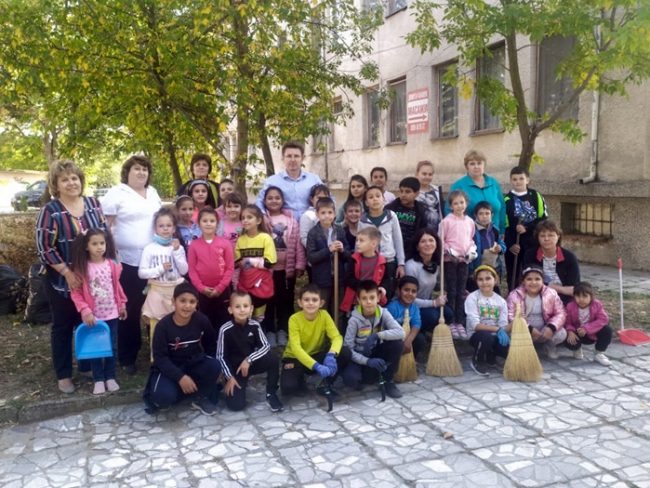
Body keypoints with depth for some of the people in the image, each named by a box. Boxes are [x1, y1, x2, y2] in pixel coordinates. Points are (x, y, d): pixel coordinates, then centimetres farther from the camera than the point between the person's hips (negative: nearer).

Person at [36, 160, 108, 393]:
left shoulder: (93, 203, 2)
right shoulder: (50, 210, -10)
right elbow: (44, 248, -13)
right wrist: (67, 273, -18)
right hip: (62, 280, -4)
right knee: (63, 327, 9)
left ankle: (87, 365, 32)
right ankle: (63, 375, 21)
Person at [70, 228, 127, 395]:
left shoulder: (112, 265, -2)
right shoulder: (81, 268, -11)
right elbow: (76, 292, -10)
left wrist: (122, 304, 11)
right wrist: (85, 311, -18)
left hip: (111, 313, 2)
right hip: (93, 316, -2)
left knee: (112, 347, 11)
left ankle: (110, 377, 26)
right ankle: (98, 380, 21)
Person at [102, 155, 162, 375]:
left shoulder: (152, 192, 14)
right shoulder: (116, 193, -5)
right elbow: (105, 225, -8)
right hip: (127, 260, -5)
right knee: (129, 310, 2)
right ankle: (127, 357, 14)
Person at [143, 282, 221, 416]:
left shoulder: (201, 320, -13)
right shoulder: (163, 325, -20)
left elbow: (211, 343, 4)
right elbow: (160, 357, -18)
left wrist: (211, 367, -3)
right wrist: (180, 377, -26)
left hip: (193, 363, 3)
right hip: (168, 367, -3)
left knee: (215, 366, -26)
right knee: (164, 395, -32)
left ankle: (200, 398, 0)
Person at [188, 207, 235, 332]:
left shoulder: (225, 244, -2)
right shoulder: (194, 245, 1)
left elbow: (230, 268, -3)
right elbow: (192, 269, 0)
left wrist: (220, 287, -10)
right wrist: (201, 287, -10)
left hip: (222, 291, 0)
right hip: (202, 292, 1)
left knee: (223, 322, 7)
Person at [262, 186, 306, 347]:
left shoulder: (291, 219, 5)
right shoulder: (261, 219, -1)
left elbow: (298, 243, 4)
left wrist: (300, 264, 0)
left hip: (288, 267, 2)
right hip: (268, 267, -2)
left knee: (286, 300, 9)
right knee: (270, 300, 5)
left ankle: (283, 331, 20)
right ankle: (270, 332, 17)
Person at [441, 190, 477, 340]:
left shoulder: (470, 221, 9)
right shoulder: (447, 221, -5)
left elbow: (471, 239, 18)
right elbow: (441, 240, -6)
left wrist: (472, 250, 1)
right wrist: (450, 251, -16)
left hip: (464, 260, 4)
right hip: (450, 260, -4)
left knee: (461, 293, 8)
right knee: (451, 292, -1)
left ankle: (460, 323, 14)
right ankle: (450, 323, 7)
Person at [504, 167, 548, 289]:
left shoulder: (536, 196, 3)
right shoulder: (507, 200, 0)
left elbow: (544, 218, -1)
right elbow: (504, 225, -2)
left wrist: (527, 227, -15)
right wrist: (510, 244, -11)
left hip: (533, 243, 1)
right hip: (513, 244, 0)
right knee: (513, 277, 6)